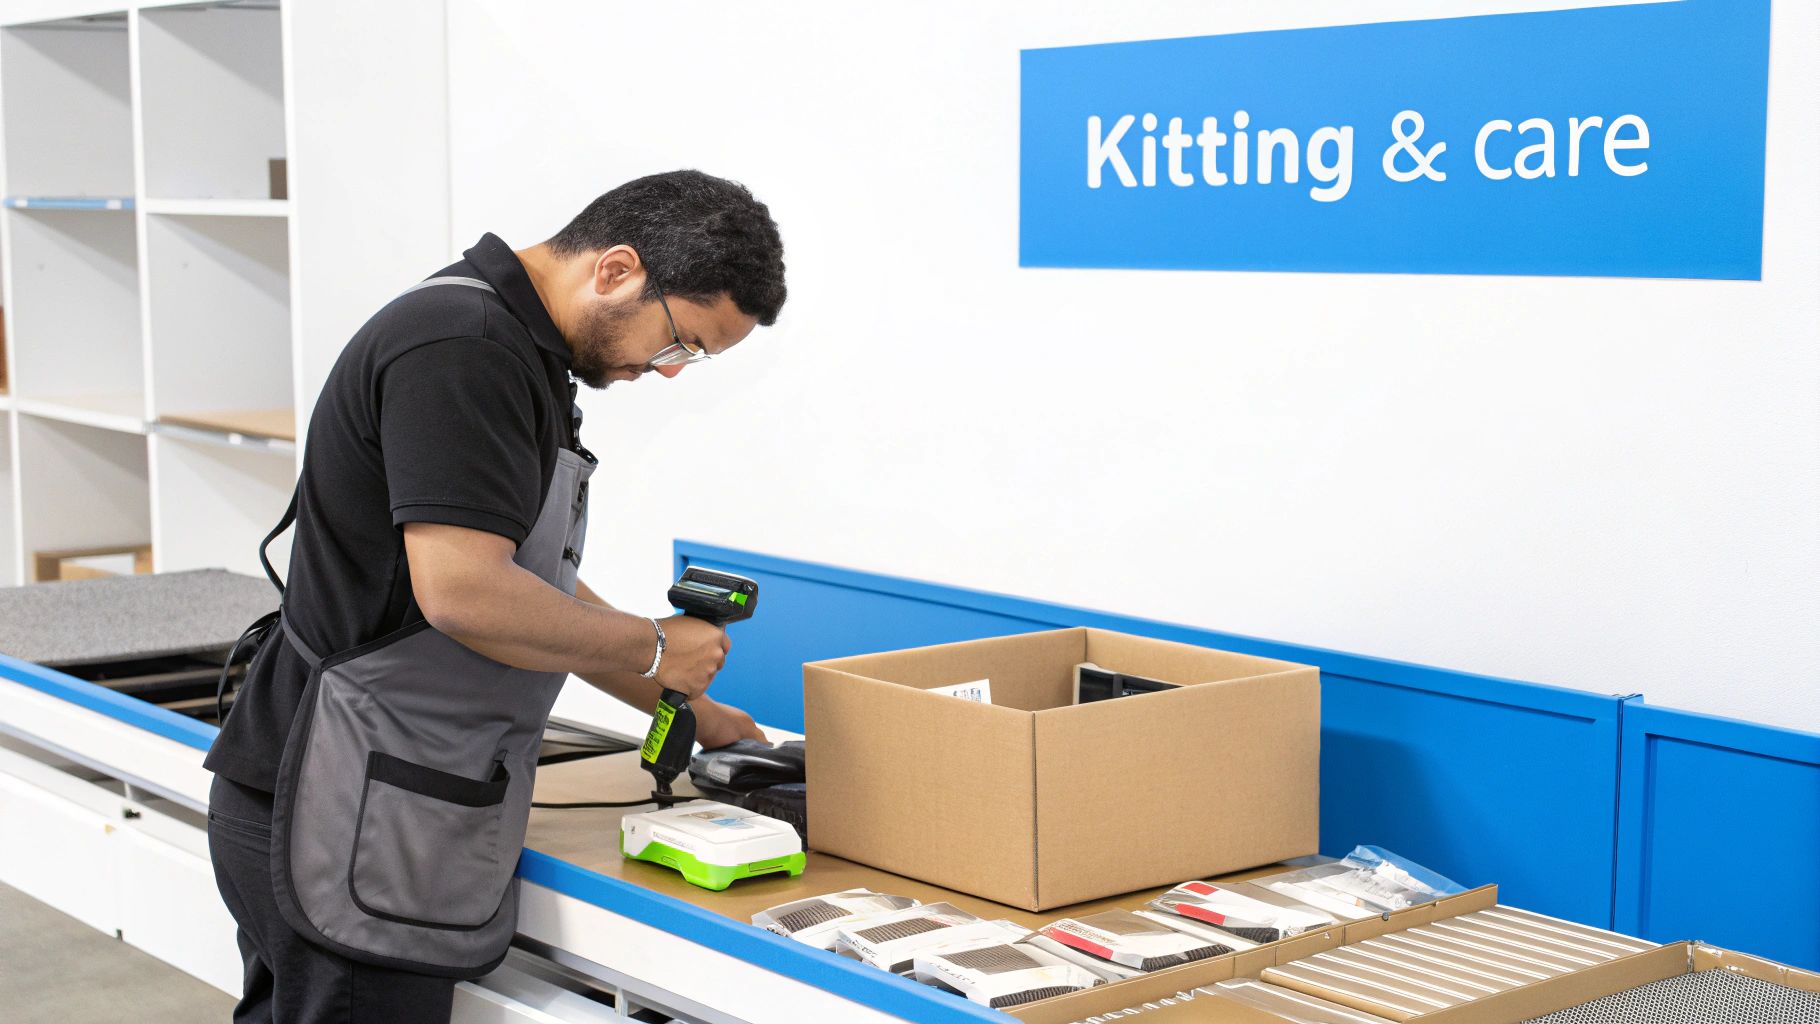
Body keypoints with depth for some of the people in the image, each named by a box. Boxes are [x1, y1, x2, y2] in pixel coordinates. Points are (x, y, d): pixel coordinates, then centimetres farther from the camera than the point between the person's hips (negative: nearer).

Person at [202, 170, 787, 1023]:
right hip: (343, 823, -10)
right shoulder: (463, 350, -18)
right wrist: (655, 649, -13)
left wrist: (683, 708, 23)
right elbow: (464, 590, -27)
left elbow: (535, 590, 24)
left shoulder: (513, 348, 15)